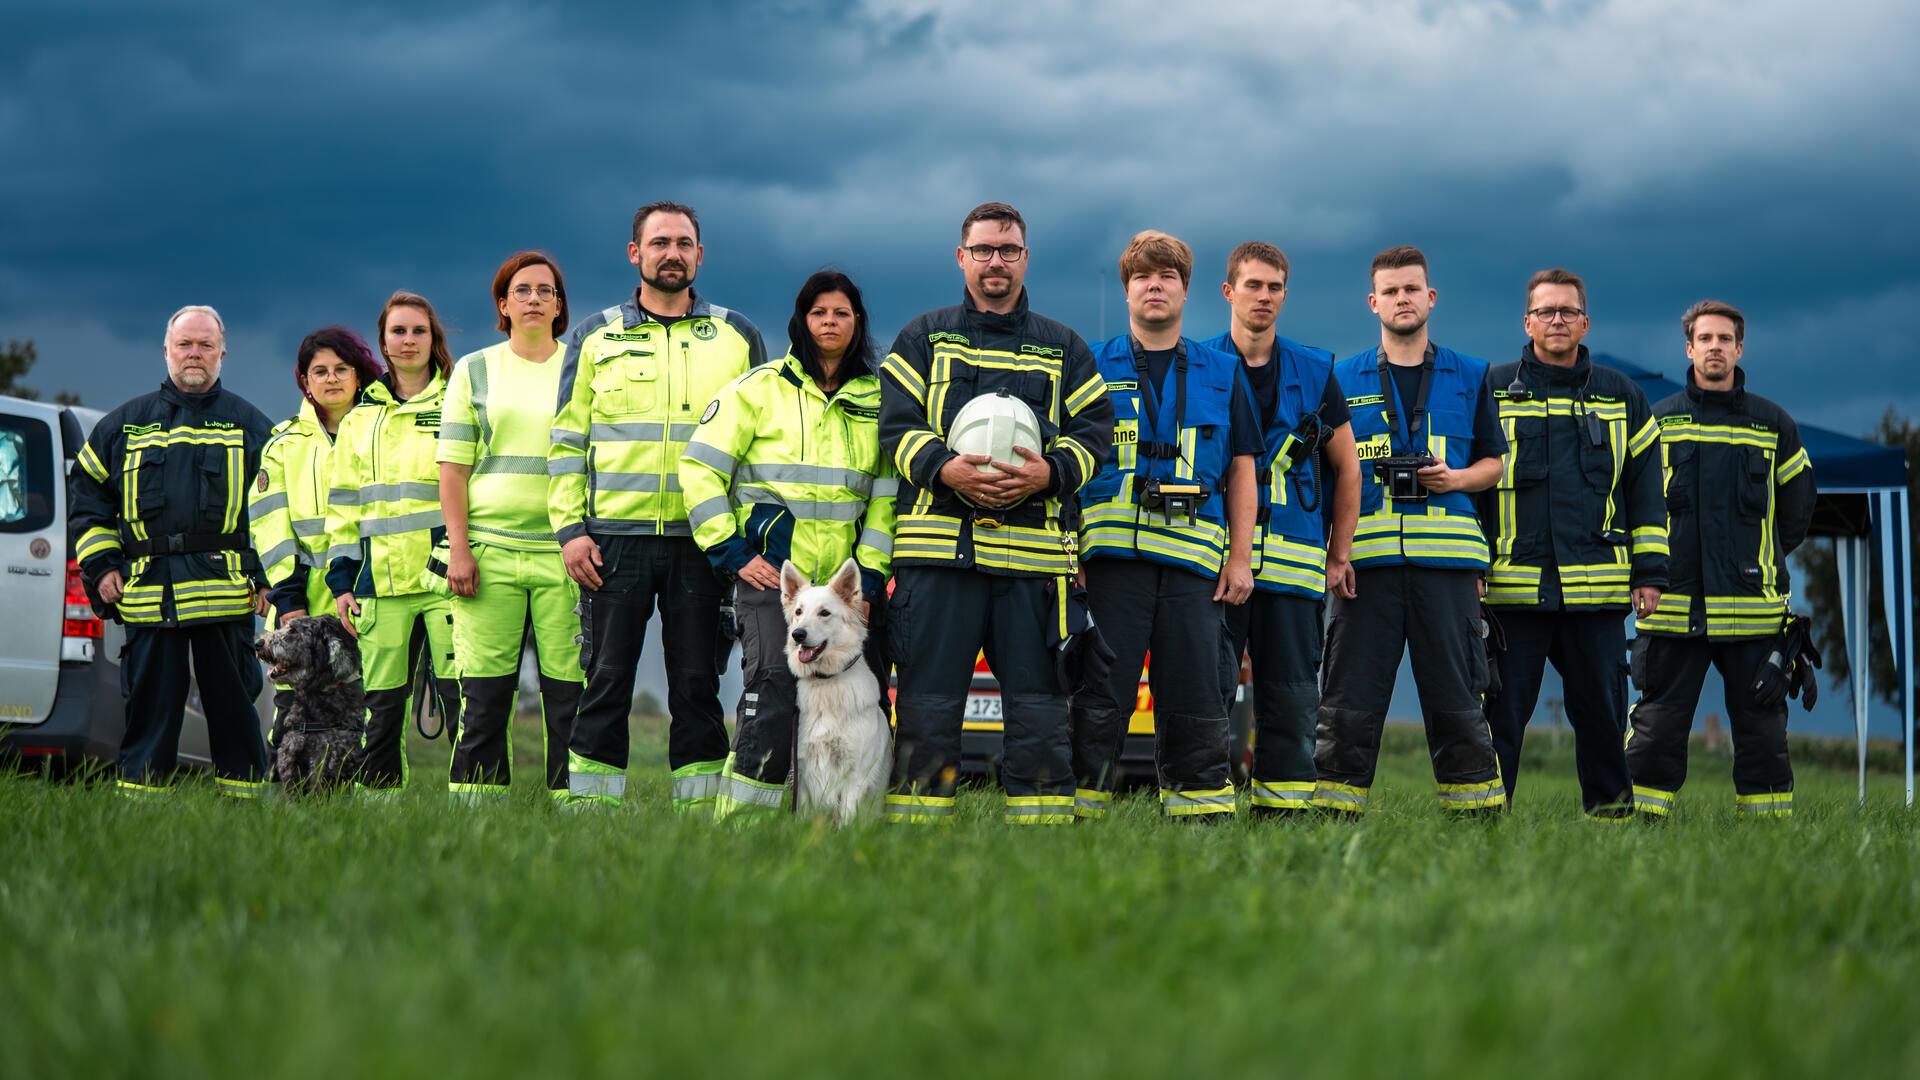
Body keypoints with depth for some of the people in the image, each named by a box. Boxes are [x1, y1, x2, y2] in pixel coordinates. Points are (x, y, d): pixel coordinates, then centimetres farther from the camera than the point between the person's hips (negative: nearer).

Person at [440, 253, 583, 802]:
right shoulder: (474, 370, 12)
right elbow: (453, 467, 8)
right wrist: (458, 549, -2)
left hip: (563, 551, 0)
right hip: (490, 550, 0)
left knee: (570, 692, -4)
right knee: (484, 695, -2)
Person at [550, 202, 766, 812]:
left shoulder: (738, 336, 12)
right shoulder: (597, 337, 10)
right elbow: (567, 439, 8)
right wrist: (570, 528, -3)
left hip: (704, 541, 1)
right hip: (615, 538, -1)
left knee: (697, 686, 3)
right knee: (605, 682, -1)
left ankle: (700, 810, 7)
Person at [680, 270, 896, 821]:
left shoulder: (877, 400, 14)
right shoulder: (761, 388, 4)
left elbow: (886, 494, 13)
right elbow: (700, 466, 0)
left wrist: (870, 574, 3)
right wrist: (732, 553, -5)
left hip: (846, 580, 4)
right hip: (772, 573, -4)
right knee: (774, 690, -18)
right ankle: (741, 822, -14)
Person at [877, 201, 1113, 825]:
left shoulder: (1064, 349, 18)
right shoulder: (923, 339, 14)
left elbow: (1095, 429, 10)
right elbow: (896, 426, 5)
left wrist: (1050, 473, -10)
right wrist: (945, 469, -14)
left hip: (1034, 548, 1)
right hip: (937, 543, -1)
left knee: (1038, 702, 0)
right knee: (927, 702, -2)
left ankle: (1041, 818, 6)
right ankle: (917, 819, 4)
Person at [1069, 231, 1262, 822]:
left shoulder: (1223, 372, 16)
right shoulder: (1092, 366, 10)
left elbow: (1242, 468, 15)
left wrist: (1240, 557, 6)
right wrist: (1067, 552, -2)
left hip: (1195, 557, 2)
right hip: (1112, 552, -2)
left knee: (1194, 699, 3)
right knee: (1101, 696, -5)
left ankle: (1202, 810, 8)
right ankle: (1079, 808, -1)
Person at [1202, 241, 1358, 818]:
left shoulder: (1314, 372, 12)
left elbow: (1346, 469, 16)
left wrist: (1340, 556, 10)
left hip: (1294, 565, 2)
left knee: (1292, 701, 4)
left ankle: (1283, 810, 9)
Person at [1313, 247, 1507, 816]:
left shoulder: (1470, 376, 14)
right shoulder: (1343, 379, 12)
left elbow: (1494, 461, 18)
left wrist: (1457, 478, -4)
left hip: (1445, 557, 0)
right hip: (1366, 558, 0)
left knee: (1456, 699, 0)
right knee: (1349, 703, -2)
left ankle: (1478, 812, 5)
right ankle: (1334, 813, 2)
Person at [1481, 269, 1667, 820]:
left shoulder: (1622, 397, 12)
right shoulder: (1491, 391, 7)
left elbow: (1647, 490, 13)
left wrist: (1650, 572, 7)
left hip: (1598, 587, 1)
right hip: (1512, 583, -1)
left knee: (1601, 707, 6)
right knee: (1500, 708, -1)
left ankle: (1611, 808, 18)